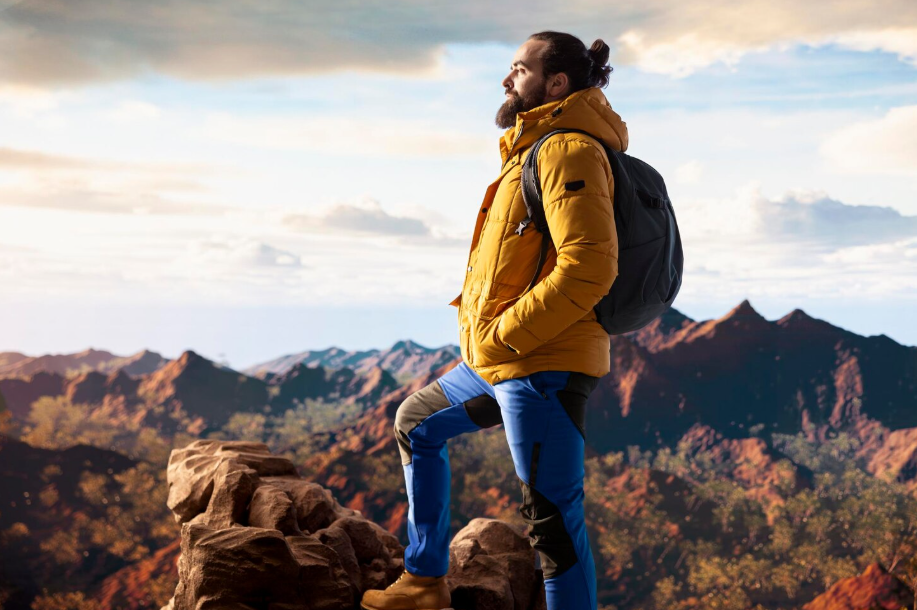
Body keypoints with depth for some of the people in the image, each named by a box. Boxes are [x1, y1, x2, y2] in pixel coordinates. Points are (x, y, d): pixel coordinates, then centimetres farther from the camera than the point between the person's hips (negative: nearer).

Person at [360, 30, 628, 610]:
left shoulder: (568, 150, -13)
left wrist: (504, 333, -19)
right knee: (417, 423, 25)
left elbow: (589, 266, -25)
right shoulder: (535, 150, 18)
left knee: (553, 518, -8)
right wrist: (479, 317, 12)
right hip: (500, 363, 11)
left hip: (543, 366, -11)